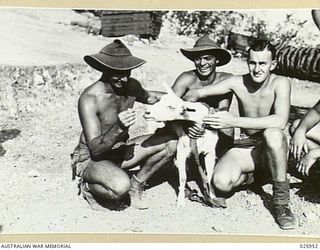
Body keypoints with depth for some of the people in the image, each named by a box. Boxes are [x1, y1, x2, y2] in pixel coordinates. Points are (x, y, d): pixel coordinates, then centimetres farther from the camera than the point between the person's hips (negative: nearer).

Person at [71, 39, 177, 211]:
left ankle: (136, 184, 6)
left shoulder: (131, 85, -6)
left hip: (120, 152, 7)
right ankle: (88, 187, -3)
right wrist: (119, 128, -45)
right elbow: (95, 148, -30)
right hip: (90, 159, -7)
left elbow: (148, 97, 19)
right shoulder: (89, 99, -26)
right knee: (121, 186, -38)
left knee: (170, 141, -7)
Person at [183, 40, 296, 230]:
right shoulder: (238, 83, -7)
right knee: (221, 182, -27)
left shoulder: (280, 84, -15)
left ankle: (282, 201, -19)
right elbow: (194, 93, -2)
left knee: (273, 133, -38)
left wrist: (235, 121, -35)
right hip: (245, 146, 2)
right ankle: (248, 176, 11)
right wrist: (187, 107, -27)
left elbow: (280, 121, -33)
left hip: (272, 149, -2)